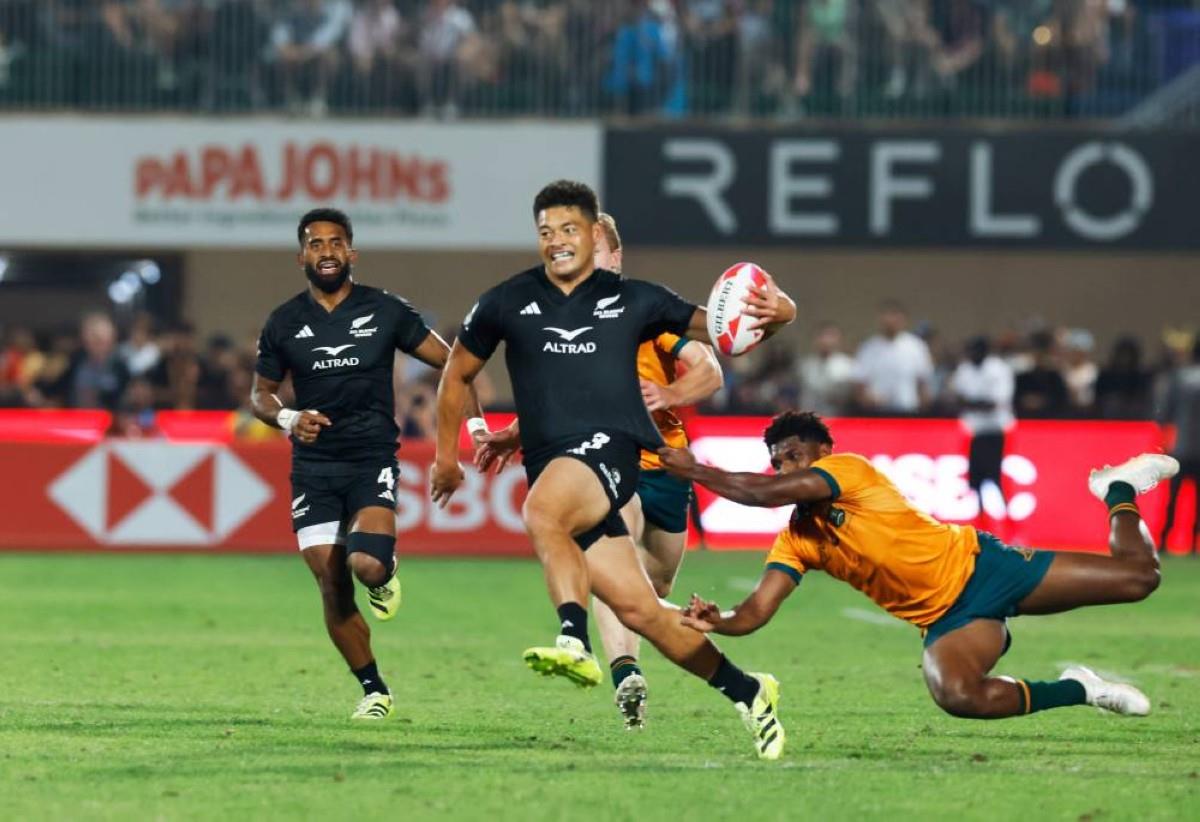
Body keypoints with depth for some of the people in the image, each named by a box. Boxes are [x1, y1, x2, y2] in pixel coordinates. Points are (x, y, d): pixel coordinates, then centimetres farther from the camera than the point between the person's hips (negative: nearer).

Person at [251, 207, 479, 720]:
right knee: (333, 591, -4)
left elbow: (449, 362, 6)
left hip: (373, 460, -2)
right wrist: (288, 419, -8)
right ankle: (374, 692, 12)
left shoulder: (385, 311, 0)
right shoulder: (285, 323, 5)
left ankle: (385, 572, 12)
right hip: (313, 467, 2)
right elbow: (260, 394, 14)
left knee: (367, 566, -26)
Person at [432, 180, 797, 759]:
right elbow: (458, 374, 25)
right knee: (637, 609, -1)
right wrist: (447, 455, 24)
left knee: (541, 512, -37)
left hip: (610, 449, -3)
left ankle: (575, 641, -48)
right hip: (552, 467, 3)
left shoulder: (632, 300, 7)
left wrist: (772, 312, -8)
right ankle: (747, 693, 13)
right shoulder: (508, 303, 11)